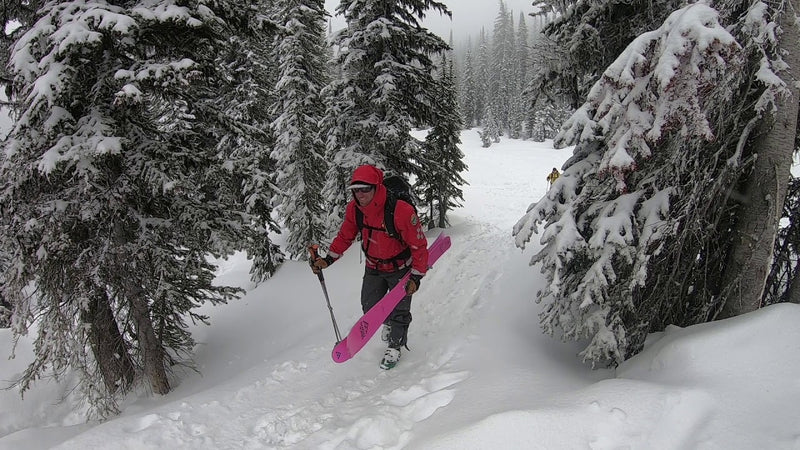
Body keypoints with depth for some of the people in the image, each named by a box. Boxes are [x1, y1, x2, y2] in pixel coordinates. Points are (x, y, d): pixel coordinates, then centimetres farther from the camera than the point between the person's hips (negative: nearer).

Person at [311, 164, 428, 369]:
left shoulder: (401, 211, -35)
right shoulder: (354, 209, -18)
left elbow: (419, 245, -25)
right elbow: (345, 236, 0)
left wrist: (416, 276, -25)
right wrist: (327, 259, -10)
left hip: (400, 269, -5)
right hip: (373, 268, 5)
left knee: (399, 311, 6)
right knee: (369, 308, 17)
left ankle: (395, 346, 34)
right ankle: (388, 322, 52)